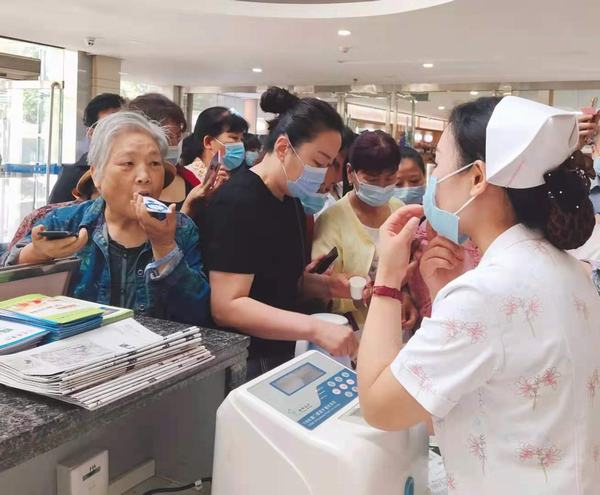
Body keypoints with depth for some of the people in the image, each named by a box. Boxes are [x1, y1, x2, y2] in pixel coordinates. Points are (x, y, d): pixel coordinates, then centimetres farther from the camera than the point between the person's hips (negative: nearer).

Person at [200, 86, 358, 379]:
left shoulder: (290, 199, 6)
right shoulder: (237, 202, -20)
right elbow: (226, 307, -25)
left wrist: (327, 286, -2)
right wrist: (315, 329, -32)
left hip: (281, 354, 8)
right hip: (242, 362, -8)